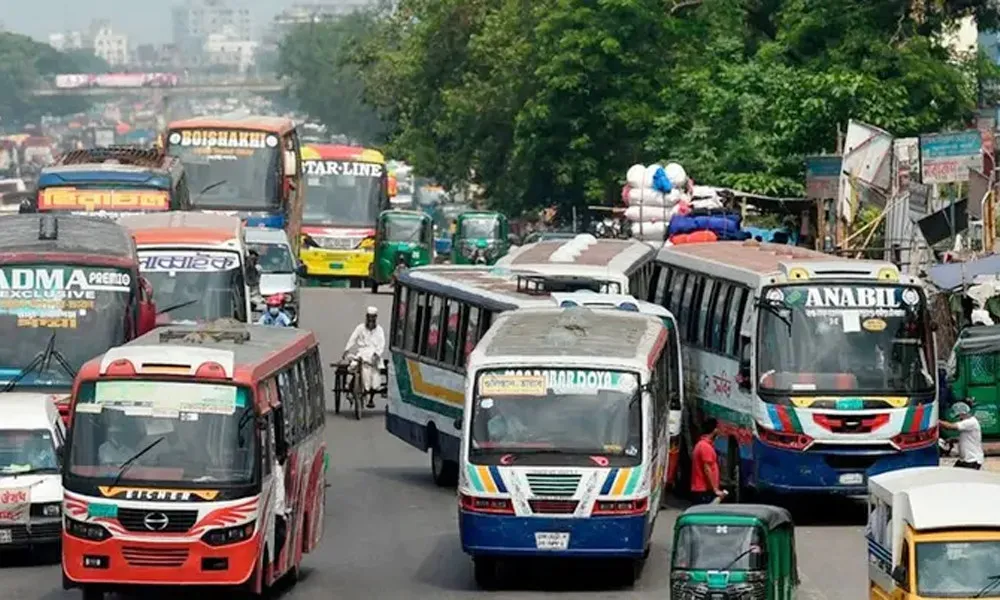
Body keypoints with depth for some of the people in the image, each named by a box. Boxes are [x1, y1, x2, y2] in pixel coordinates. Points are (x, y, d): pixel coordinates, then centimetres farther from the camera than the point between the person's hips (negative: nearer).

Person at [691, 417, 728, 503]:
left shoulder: (700, 445, 17)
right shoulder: (706, 447, -13)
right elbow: (707, 470, -18)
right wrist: (716, 490, -17)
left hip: (699, 489, 10)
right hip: (705, 491, -10)